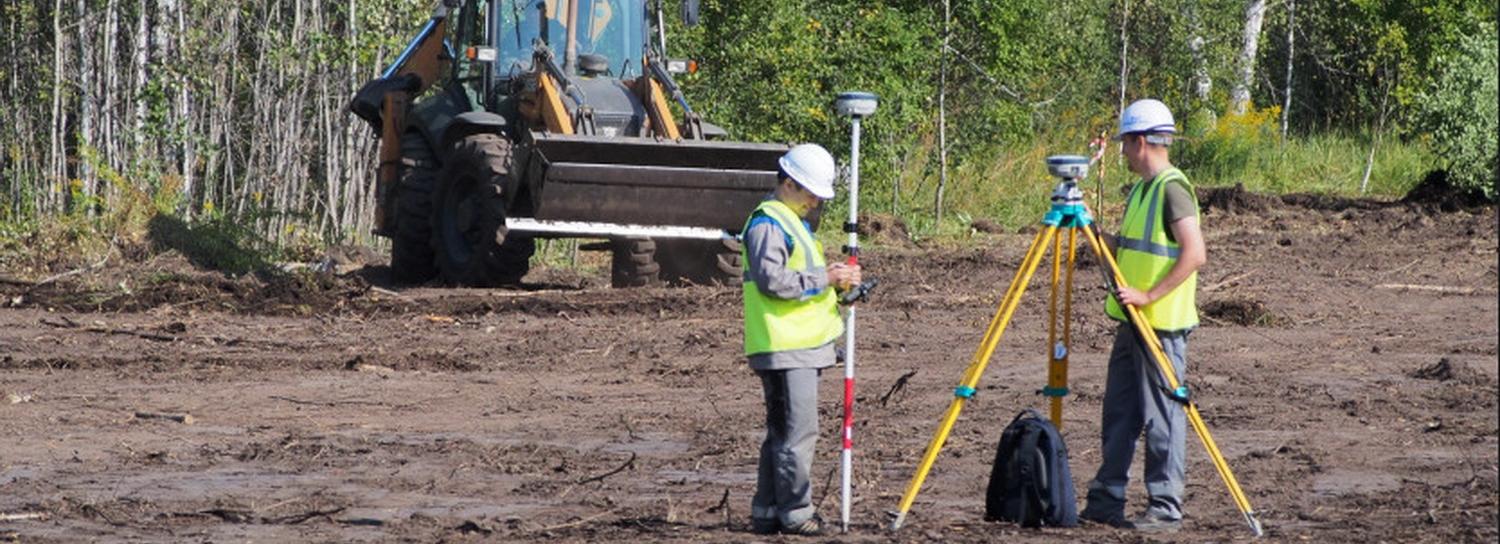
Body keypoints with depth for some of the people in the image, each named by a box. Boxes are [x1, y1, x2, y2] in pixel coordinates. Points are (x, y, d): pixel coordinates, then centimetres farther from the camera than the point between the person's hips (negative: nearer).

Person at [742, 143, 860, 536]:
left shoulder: (793, 222, 21)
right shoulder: (767, 224, -12)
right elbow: (772, 280, -22)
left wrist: (836, 280, 11)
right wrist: (824, 278, -18)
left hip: (802, 344, 10)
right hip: (784, 348, -10)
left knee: (783, 431, 11)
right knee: (797, 431, -10)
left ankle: (768, 512, 14)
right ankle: (794, 513, -7)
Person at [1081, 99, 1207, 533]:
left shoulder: (1173, 189, -15)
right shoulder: (1143, 189, 15)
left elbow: (1195, 253, -22)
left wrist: (1149, 296, -24)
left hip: (1162, 323, -10)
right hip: (1133, 321, 10)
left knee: (1162, 416, -4)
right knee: (1119, 415, 11)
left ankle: (1166, 509, 1)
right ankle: (1106, 500, 17)